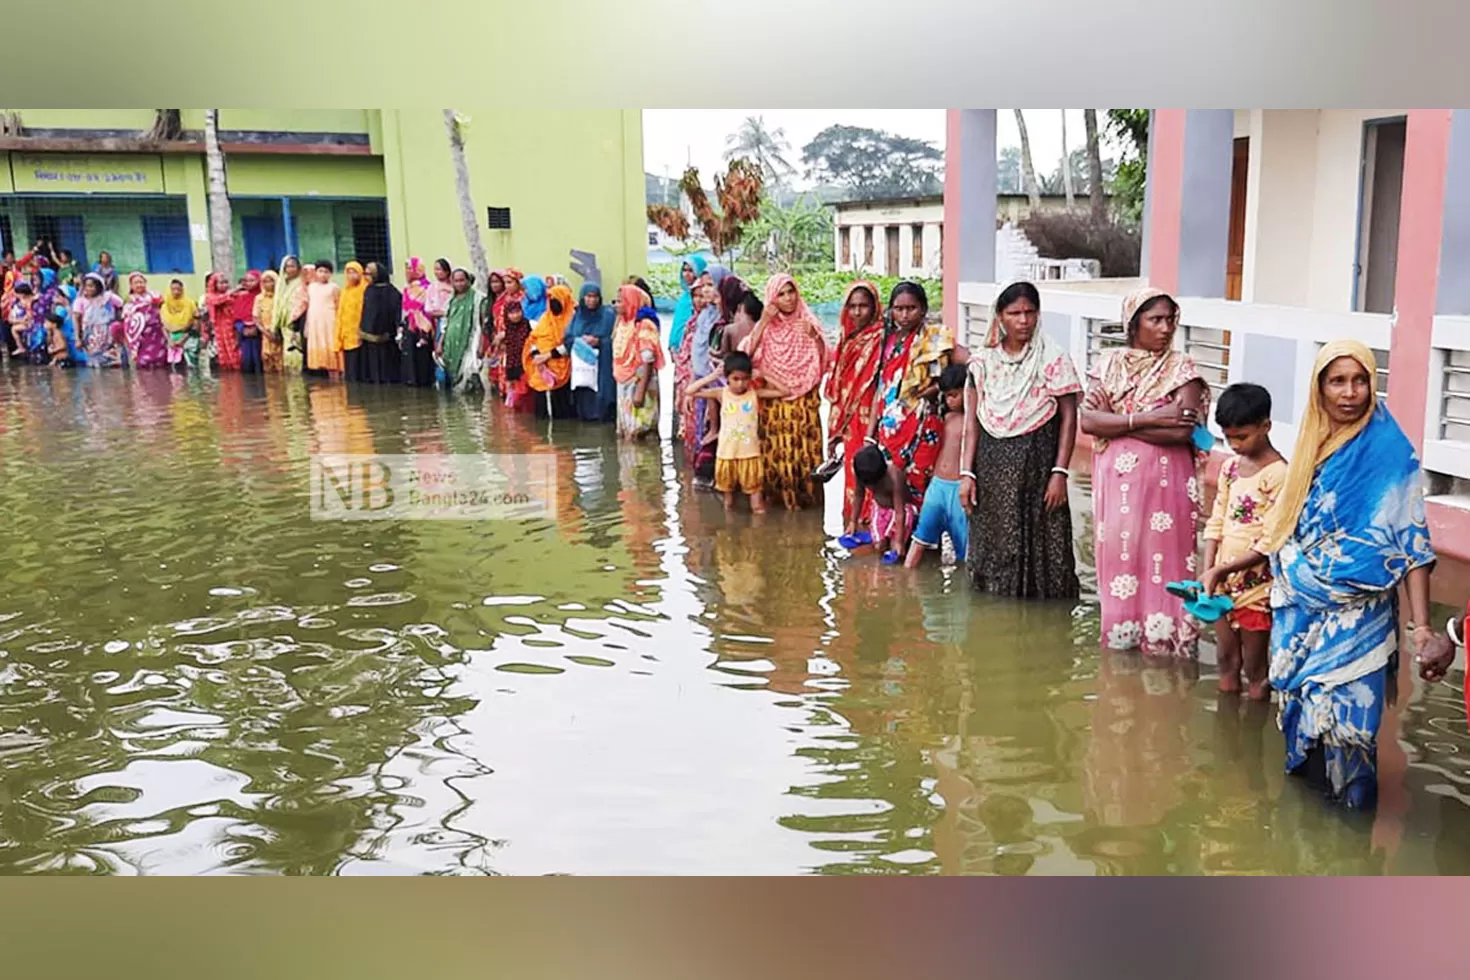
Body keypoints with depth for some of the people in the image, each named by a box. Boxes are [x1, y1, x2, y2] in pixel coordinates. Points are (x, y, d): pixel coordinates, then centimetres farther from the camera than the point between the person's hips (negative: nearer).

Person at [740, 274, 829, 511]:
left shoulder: (807, 321, 2)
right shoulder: (766, 326, 3)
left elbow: (822, 360, -4)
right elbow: (746, 355, -10)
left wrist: (813, 336, -21)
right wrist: (763, 323, -14)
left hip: (804, 400, 0)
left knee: (805, 448, -2)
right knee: (777, 449, -1)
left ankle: (806, 494, 12)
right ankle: (779, 494, 11)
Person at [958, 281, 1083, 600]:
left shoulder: (1054, 359, -3)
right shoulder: (983, 361, 5)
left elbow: (1068, 418, -4)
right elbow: (972, 421, 6)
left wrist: (1060, 473, -11)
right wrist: (967, 473, 0)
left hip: (1037, 460, -3)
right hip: (992, 463, 3)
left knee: (1039, 539, 0)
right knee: (992, 538, 8)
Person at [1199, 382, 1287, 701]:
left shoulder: (1278, 475, -15)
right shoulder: (1230, 467, 6)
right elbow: (1215, 523, 7)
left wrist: (1221, 570, -20)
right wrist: (1208, 572, -6)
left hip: (1256, 586, -6)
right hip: (1223, 582, 7)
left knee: (1254, 669, 6)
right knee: (1226, 661, 16)